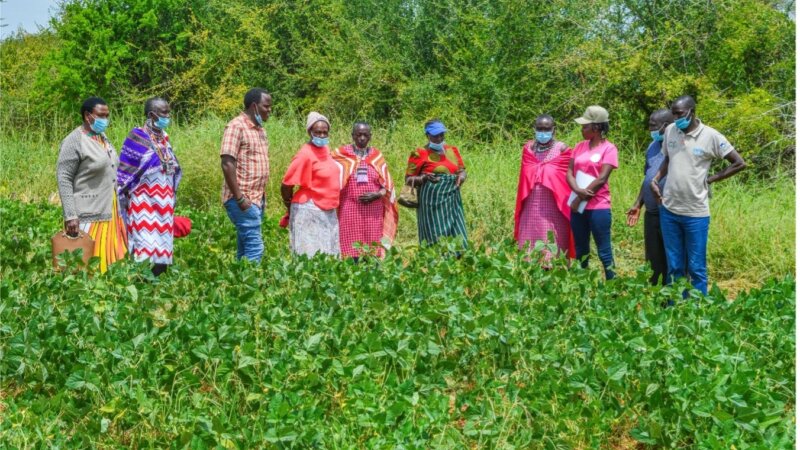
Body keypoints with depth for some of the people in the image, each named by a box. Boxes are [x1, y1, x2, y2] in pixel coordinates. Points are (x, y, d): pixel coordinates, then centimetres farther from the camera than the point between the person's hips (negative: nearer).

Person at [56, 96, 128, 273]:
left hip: (109, 212, 8)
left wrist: (117, 208, 19)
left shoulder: (102, 137, 13)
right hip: (88, 216, -8)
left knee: (106, 261, 11)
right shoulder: (74, 141, -12)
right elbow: (63, 179, -15)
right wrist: (70, 215, -22)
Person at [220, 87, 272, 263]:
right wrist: (240, 198, -21)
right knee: (255, 248, -13)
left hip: (256, 199, 9)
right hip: (242, 200, -9)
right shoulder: (237, 126, -11)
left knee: (245, 248, 10)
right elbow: (227, 164, -18)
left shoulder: (260, 129, 16)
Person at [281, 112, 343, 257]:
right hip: (310, 212, -8)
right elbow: (286, 186, -13)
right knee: (310, 257, -5)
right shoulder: (305, 155, -16)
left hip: (328, 212, 8)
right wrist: (292, 208, -1)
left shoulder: (325, 149, 7)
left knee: (329, 255, 11)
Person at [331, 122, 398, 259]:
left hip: (373, 212, 2)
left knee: (372, 253, -1)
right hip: (349, 211, -2)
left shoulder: (377, 156, 9)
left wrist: (376, 195, -8)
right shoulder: (341, 154, 4)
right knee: (350, 250, -6)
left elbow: (387, 186, 10)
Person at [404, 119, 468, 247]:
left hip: (452, 199, 5)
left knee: (457, 239, -1)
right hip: (432, 200, -5)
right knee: (435, 238, -9)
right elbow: (408, 180, 1)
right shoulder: (420, 154, 0)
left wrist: (462, 176, -1)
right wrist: (423, 178, -18)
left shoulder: (452, 151, 14)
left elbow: (462, 170, 22)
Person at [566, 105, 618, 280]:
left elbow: (602, 179, -14)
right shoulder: (580, 146, 11)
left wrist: (581, 198, -12)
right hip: (579, 206, 6)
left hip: (598, 207, -6)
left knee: (604, 251, -3)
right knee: (580, 250, 11)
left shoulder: (608, 149, -7)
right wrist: (578, 190, -16)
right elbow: (569, 172, 4)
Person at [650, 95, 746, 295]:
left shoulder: (711, 136, -10)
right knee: (674, 266, 12)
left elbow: (739, 163, -4)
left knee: (696, 268, 4)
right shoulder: (670, 131, 2)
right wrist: (655, 179, 2)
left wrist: (710, 179, -7)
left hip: (696, 213, -4)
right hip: (669, 210, 4)